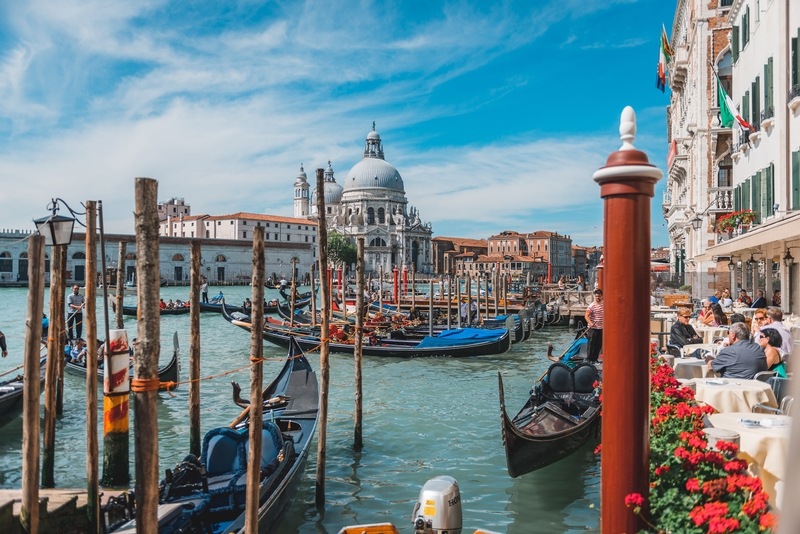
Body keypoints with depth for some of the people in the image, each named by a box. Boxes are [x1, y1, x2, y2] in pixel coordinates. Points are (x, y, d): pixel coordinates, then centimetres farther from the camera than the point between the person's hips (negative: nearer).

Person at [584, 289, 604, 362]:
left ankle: (595, 358, 18)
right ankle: (588, 358, 4)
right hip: (593, 328, -6)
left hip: (601, 328, 6)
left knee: (599, 344, 8)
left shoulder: (603, 304, 7)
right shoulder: (592, 306, -11)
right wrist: (590, 323, -33)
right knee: (591, 343, -4)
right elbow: (586, 316, -18)